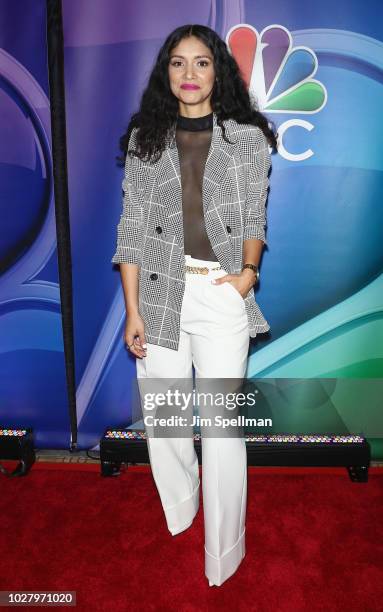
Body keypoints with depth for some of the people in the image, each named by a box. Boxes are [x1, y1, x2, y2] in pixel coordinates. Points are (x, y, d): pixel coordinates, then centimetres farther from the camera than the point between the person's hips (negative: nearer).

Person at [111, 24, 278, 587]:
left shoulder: (248, 137, 6)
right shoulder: (144, 139, 7)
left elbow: (255, 217, 9)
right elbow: (132, 229, 3)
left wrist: (248, 270, -12)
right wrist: (132, 310, -3)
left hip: (223, 298, -1)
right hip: (160, 294, 2)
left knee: (223, 427, 1)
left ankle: (223, 558, 22)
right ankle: (180, 509, 40)